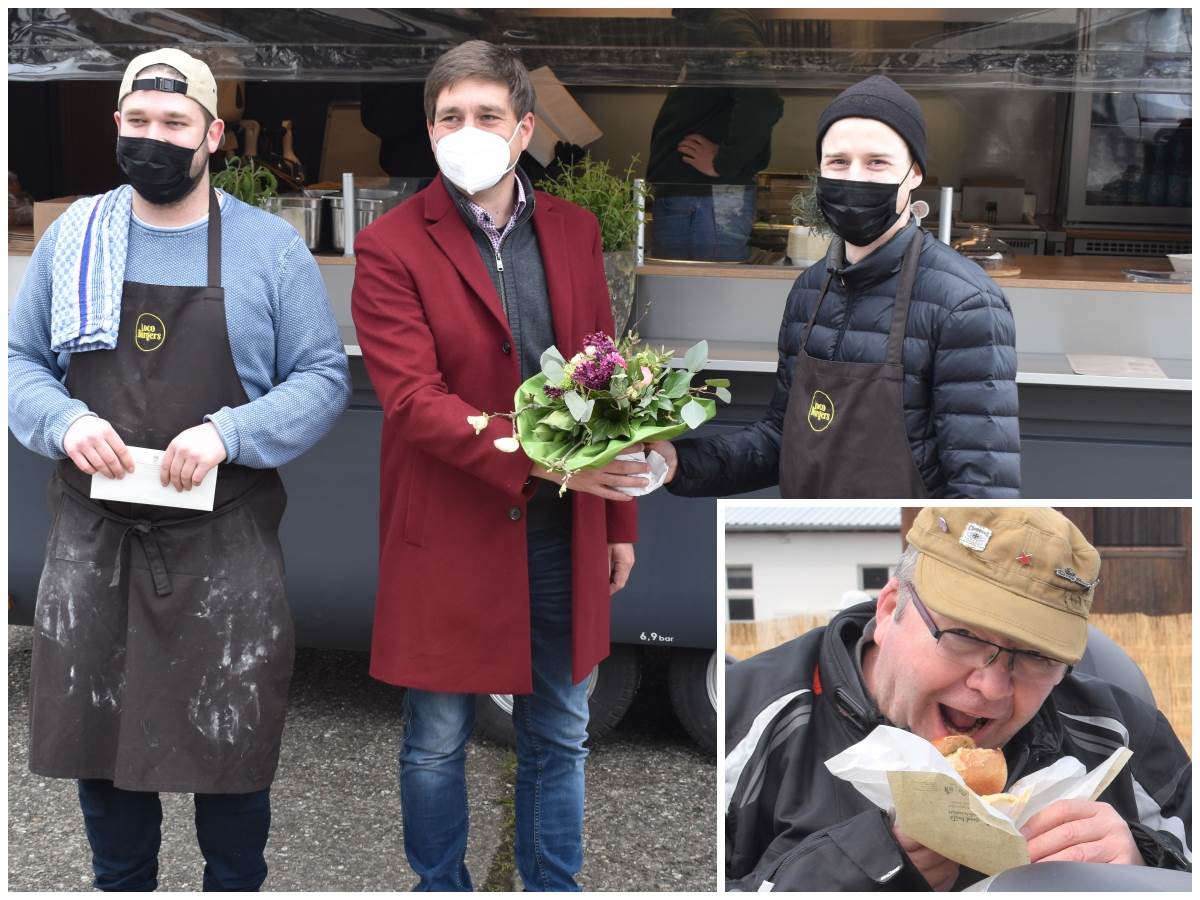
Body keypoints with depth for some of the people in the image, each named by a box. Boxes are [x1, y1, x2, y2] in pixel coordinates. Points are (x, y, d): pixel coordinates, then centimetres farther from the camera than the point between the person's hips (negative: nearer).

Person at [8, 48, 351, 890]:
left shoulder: (272, 245, -2)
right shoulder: (72, 235, 5)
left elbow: (325, 377, -2)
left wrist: (228, 434, -18)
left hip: (225, 545, -2)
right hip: (92, 539, 3)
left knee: (231, 748, 7)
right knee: (97, 738, 12)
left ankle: (235, 885, 30)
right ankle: (121, 885, 34)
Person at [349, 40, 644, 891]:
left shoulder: (574, 230, 5)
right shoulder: (391, 246, -8)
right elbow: (414, 401, -17)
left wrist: (619, 520, 8)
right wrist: (542, 460, -28)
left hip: (563, 533, 4)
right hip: (450, 535, -3)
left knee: (560, 738, 16)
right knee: (437, 744, 11)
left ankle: (555, 884, 34)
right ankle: (440, 885, 32)